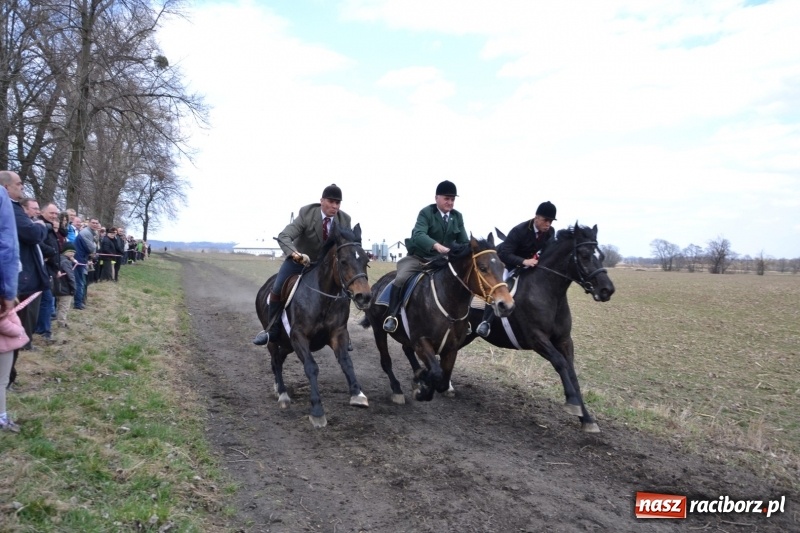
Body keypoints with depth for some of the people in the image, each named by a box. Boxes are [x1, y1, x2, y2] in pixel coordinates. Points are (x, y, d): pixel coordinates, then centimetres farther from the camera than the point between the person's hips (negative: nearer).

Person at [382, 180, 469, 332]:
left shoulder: (458, 217, 3)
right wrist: (436, 245, -49)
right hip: (418, 257, -5)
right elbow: (418, 235, -31)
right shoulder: (426, 212, -13)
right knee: (400, 279, -25)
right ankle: (392, 315, -12)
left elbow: (464, 241, 4)